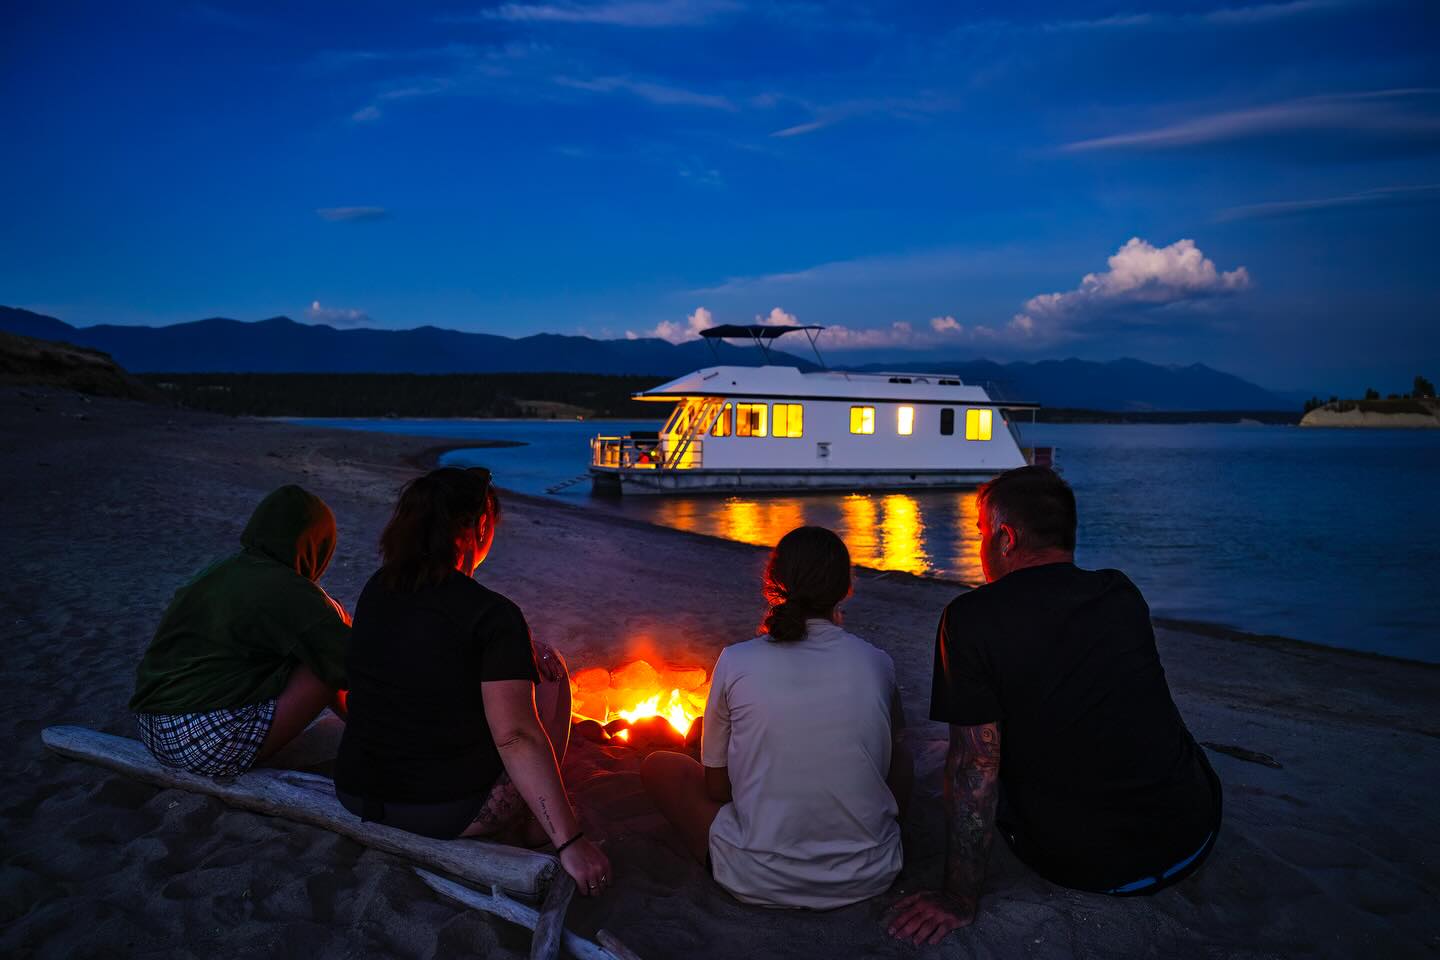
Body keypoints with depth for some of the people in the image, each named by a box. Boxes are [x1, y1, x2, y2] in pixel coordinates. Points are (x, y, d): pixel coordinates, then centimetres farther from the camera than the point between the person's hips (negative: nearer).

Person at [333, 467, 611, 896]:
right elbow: (516, 737, -25)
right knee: (547, 664, 10)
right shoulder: (494, 616, -19)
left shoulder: (375, 590, 1)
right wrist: (570, 841, -21)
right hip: (450, 814, -6)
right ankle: (523, 826, 17)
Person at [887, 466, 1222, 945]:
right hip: (1193, 839, 4)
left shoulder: (971, 618, -18)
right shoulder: (1125, 595, -2)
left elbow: (975, 765, -18)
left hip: (1081, 865, -4)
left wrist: (960, 900, -8)